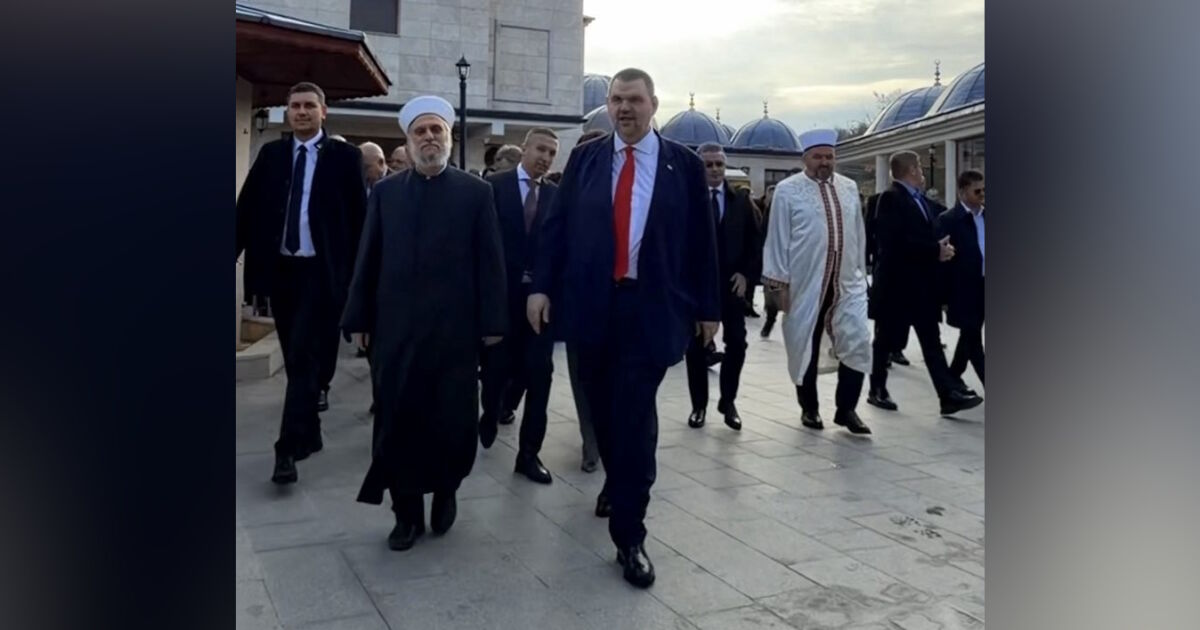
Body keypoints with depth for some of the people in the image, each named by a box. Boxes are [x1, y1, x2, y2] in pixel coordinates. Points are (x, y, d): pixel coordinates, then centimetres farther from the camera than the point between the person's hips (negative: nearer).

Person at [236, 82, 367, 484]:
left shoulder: (344, 156, -1)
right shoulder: (270, 154, 10)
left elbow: (358, 216, -3)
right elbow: (247, 209, 7)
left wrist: (360, 271, -7)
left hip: (320, 272, -4)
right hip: (279, 269, 5)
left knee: (305, 359, -8)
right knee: (295, 360, 14)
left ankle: (289, 449, -5)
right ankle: (309, 434, 31)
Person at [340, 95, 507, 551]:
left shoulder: (476, 192, 4)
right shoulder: (385, 192, 11)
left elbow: (490, 260, 0)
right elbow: (368, 259, 8)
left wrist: (493, 322, -5)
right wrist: (359, 319, 4)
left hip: (456, 327, -2)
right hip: (395, 326, 2)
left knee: (453, 420, 5)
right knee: (397, 420, 5)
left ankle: (446, 491, 31)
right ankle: (407, 511, 19)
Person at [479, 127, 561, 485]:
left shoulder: (557, 195, 5)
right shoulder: (495, 186, 0)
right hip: (502, 291, -1)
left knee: (538, 374, 2)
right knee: (497, 367, 7)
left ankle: (529, 452, 12)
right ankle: (490, 414, 40)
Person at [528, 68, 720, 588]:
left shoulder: (683, 164, 3)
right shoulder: (584, 158, 8)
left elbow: (701, 239, 4)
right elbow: (556, 225, 6)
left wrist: (709, 306, 4)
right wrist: (542, 286, -3)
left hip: (650, 307, -2)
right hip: (592, 303, 3)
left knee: (635, 417, -4)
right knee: (603, 409, 14)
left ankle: (629, 536, 5)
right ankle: (617, 483, 42)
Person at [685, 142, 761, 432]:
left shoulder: (741, 199, 7)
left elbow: (755, 241, 8)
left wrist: (747, 274, -3)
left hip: (732, 283, 2)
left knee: (737, 344, 2)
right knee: (696, 347, 5)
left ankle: (727, 401, 18)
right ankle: (699, 404, 18)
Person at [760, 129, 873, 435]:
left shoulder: (849, 188, 11)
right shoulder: (788, 190, -4)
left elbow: (858, 235, 15)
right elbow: (778, 238, -4)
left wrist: (861, 273, 15)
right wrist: (779, 282, -7)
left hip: (848, 283, 4)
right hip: (805, 284, -3)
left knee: (857, 345, -3)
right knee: (805, 348, 7)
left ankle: (846, 409, 11)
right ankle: (809, 408, 24)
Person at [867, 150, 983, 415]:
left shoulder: (924, 201, 15)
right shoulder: (891, 198, -13)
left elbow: (929, 236, 17)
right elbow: (895, 241, -24)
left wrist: (942, 248, -5)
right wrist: (935, 250, -19)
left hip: (923, 284, 8)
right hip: (897, 283, -8)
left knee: (932, 342, 4)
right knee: (887, 339, 6)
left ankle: (949, 396, 1)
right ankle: (877, 390, 21)